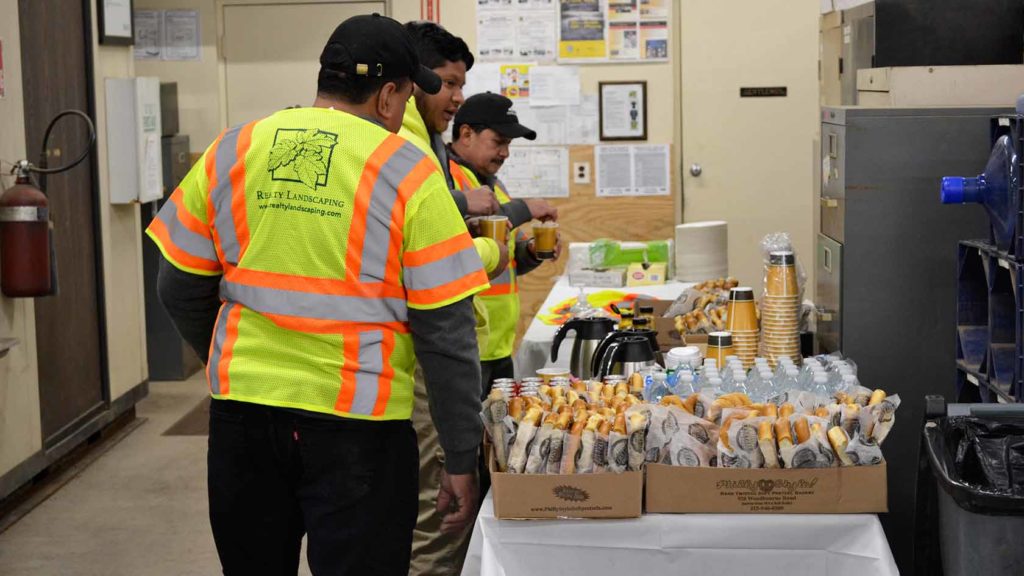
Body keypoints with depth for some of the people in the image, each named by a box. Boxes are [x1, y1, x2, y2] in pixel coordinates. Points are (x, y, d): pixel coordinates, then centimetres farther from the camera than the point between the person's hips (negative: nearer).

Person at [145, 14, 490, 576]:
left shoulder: (230, 152, 3)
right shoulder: (407, 173, -7)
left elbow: (180, 287, 9)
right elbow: (446, 332, -9)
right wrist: (461, 460, -1)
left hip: (241, 409, 4)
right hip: (355, 422, -4)